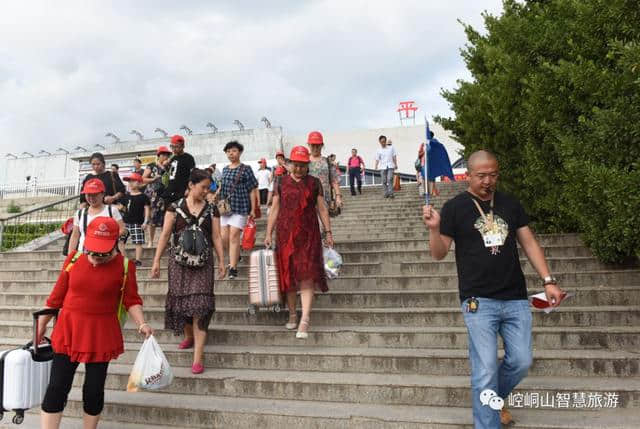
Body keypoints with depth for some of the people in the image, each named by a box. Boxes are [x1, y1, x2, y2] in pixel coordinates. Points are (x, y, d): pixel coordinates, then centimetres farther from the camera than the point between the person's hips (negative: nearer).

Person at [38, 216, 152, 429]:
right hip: (68, 331, 2)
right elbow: (57, 295, 5)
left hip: (102, 334, -1)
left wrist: (142, 324, -19)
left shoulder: (124, 266, -9)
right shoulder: (74, 259, -3)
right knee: (57, 388, 4)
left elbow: (131, 300, -5)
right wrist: (42, 325, 12)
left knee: (94, 390, 9)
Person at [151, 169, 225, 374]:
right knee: (180, 300, 7)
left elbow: (216, 237, 6)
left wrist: (221, 261, 1)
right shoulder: (176, 207, 3)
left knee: (200, 305, -7)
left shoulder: (211, 210, 7)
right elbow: (165, 235, 2)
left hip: (203, 261, 0)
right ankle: (189, 336, 37)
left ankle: (198, 357, -6)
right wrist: (156, 261, -2)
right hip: (179, 261, 0)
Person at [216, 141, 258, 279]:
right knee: (224, 237, 7)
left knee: (234, 236, -10)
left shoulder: (246, 169, -3)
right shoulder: (225, 169, 15)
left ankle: (233, 267, -5)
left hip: (240, 207, -6)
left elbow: (252, 190, -4)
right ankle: (235, 256, 35)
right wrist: (217, 194, 4)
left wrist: (253, 210, -7)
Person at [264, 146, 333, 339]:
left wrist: (328, 232, 2)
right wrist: (269, 234, 3)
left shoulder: (314, 183, 6)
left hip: (308, 235, -1)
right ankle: (292, 315, 22)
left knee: (307, 276, -8)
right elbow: (274, 209, 8)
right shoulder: (281, 183, 8)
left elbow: (322, 209, 7)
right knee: (288, 274, 7)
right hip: (285, 234, 2)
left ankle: (305, 321, -10)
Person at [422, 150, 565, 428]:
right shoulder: (454, 207, -3)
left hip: (516, 300, 4)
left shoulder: (511, 204, 9)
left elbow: (529, 243, 13)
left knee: (521, 362, 9)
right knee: (485, 371, -4)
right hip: (478, 301, -4)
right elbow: (439, 254, -2)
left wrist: (548, 280, 5)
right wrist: (434, 228, -22)